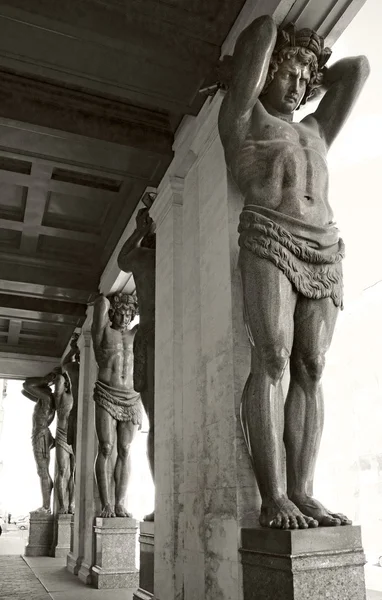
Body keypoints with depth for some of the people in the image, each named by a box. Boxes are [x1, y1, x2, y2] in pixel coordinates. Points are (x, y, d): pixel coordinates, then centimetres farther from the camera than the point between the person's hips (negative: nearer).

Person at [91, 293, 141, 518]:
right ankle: (106, 504, -4)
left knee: (125, 451, -1)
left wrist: (134, 301, 22)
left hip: (131, 398, 3)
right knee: (106, 449, -7)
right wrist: (107, 298, 17)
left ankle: (120, 504, 1)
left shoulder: (135, 335, 16)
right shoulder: (103, 332, 6)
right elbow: (102, 302, -4)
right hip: (107, 395, -3)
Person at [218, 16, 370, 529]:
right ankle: (273, 499, -16)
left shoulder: (315, 132, 31)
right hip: (269, 241, -5)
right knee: (272, 362, -17)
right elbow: (264, 28, 16)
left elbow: (357, 68, 35)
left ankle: (303, 492, -5)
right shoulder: (243, 116, 17)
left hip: (326, 251, 5)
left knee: (310, 369, -5)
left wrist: (313, 79, 42)